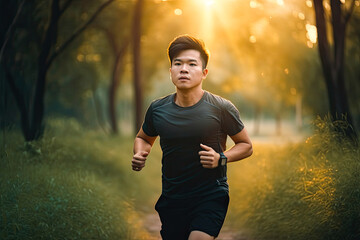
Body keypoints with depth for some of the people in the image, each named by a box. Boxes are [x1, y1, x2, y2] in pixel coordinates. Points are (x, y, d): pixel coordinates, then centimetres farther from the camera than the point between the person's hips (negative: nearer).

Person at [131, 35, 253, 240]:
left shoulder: (222, 109, -9)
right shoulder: (157, 109, -1)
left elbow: (246, 146, 3)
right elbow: (143, 138, 19)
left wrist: (221, 159, -16)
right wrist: (140, 155, -3)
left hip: (212, 197, -3)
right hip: (171, 199, 4)